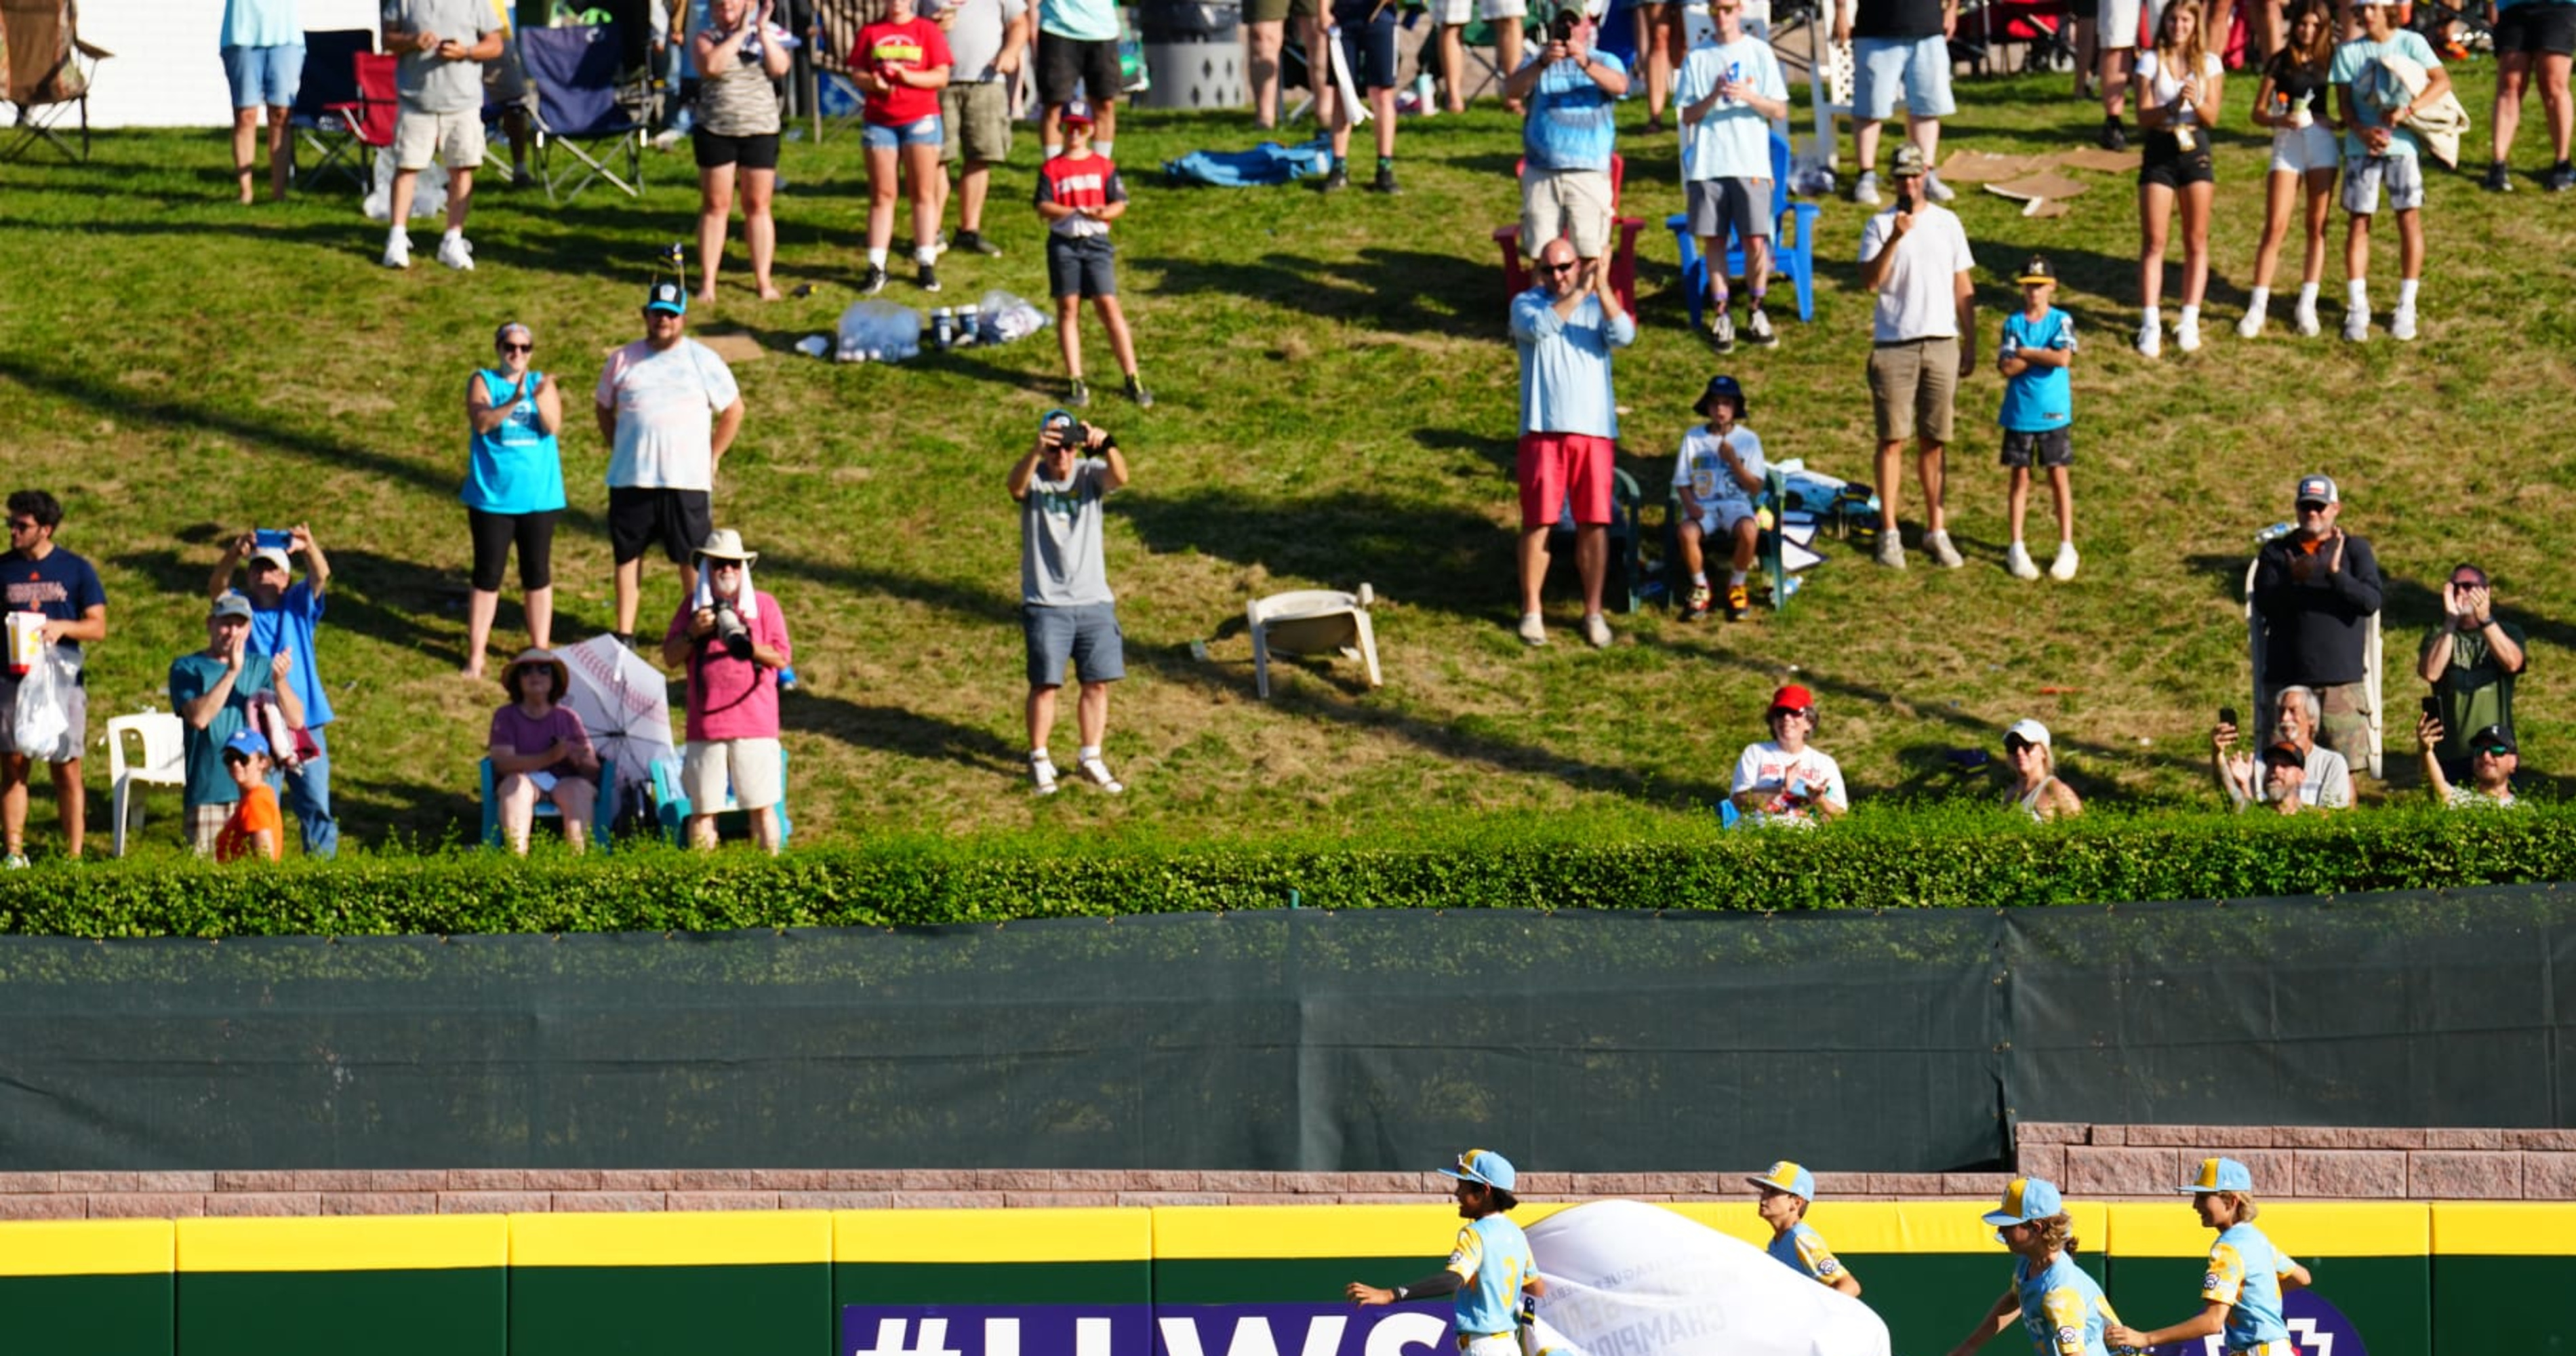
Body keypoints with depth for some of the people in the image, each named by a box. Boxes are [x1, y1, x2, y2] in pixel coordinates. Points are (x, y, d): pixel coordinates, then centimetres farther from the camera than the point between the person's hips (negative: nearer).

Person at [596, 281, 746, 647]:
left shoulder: (703, 360, 2)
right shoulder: (624, 360, 7)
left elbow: (733, 411, 9)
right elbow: (603, 407, 21)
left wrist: (712, 458, 5)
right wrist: (620, 448, 11)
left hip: (686, 480, -2)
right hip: (631, 479, 2)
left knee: (692, 558, 1)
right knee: (627, 552, 7)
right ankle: (624, 634, 15)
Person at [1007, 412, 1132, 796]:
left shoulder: (1090, 473, -1)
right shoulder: (1034, 477, -5)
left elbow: (1119, 478, -23)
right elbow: (1015, 486, -30)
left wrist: (1107, 446, -45)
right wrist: (1036, 452, -50)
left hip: (1095, 601, 3)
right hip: (1046, 603, -3)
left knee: (1098, 682, 8)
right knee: (1045, 684, -1)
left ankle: (1091, 760, 23)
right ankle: (1039, 761, 13)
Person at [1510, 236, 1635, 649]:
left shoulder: (1599, 305, 9)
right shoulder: (1526, 304, 5)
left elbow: (1624, 336, -11)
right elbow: (1539, 327, -17)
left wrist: (1603, 289, -23)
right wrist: (1580, 293, -20)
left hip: (1594, 429, 1)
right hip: (1543, 429, -1)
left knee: (1594, 524, 1)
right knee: (1538, 522, -1)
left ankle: (1593, 612, 9)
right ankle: (1531, 611, 8)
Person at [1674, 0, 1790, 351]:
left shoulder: (1759, 53, 6)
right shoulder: (1697, 58, 8)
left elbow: (1780, 111, 4)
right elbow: (1688, 116, 6)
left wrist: (1749, 97, -13)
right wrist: (1712, 97, -12)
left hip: (1751, 164, -1)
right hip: (1707, 162, 1)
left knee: (1756, 241, -6)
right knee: (1713, 240, 2)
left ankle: (1755, 312, 9)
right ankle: (1720, 316, 9)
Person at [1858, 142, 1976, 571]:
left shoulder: (1947, 223, 9)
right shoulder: (1880, 226, 0)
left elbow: (1963, 288, 12)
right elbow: (1870, 281, -14)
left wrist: (1969, 343, 9)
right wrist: (1895, 239, -24)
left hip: (1941, 343, 2)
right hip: (1894, 344, -2)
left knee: (1934, 441, 7)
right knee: (1892, 438, 0)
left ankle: (1936, 528, 13)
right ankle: (1889, 532, 5)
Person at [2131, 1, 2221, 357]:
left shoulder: (2208, 63, 3)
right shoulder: (2151, 62, 0)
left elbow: (2212, 118, -2)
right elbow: (2143, 117, -6)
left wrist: (2195, 102, -23)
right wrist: (2171, 107, -23)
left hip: (2195, 150, 1)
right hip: (2159, 151, -1)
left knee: (2196, 240, 2)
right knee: (2153, 242, -4)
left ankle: (2189, 323, 7)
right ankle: (2150, 324, -5)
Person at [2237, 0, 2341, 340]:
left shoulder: (2330, 60, 7)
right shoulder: (2281, 61, 4)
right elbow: (2258, 113, 3)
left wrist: (2335, 121, -8)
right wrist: (2280, 120, -17)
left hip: (2322, 144, 2)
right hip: (2287, 144, -2)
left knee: (2317, 227, 4)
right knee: (2275, 228, -7)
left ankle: (2307, 305, 11)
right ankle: (2257, 307, -5)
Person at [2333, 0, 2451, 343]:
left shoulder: (2411, 43, 0)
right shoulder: (2348, 52, 5)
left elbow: (2442, 82, -8)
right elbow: (2345, 103, 2)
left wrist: (2407, 110, -22)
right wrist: (2363, 132, -18)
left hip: (2403, 143, -2)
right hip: (2361, 145, 2)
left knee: (2409, 218, -3)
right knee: (2358, 221, -1)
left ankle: (2406, 307, 6)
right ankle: (2357, 309, 3)